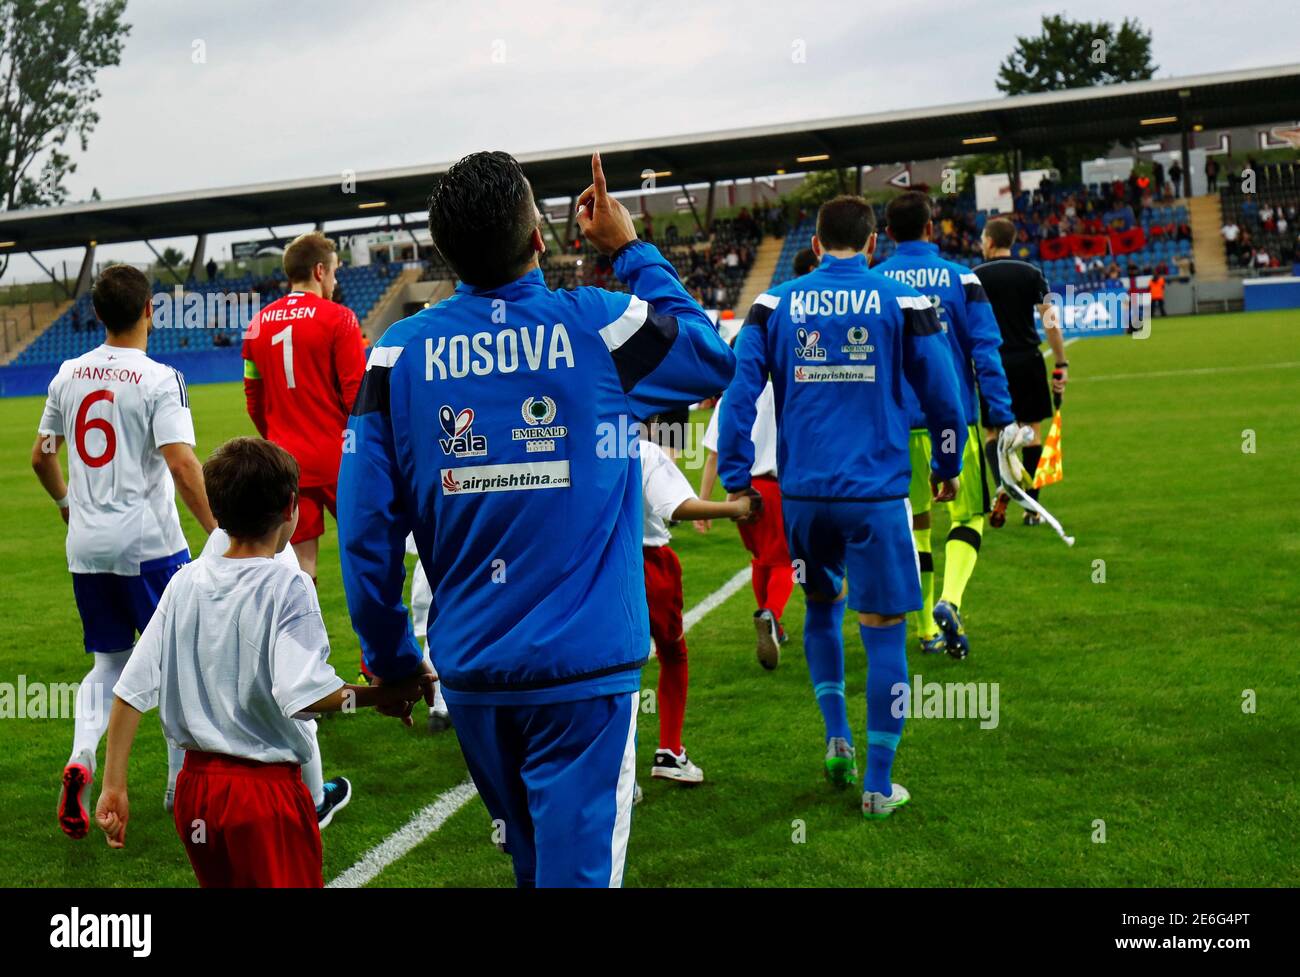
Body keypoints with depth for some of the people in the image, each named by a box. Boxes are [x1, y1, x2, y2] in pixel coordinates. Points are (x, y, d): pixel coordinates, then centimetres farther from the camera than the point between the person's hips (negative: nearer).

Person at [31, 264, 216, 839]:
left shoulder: (69, 375, 7)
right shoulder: (159, 380, -11)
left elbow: (41, 456, 16)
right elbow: (181, 463, -20)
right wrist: (217, 533, -16)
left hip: (86, 547, 5)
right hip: (148, 543, -5)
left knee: (110, 662, 17)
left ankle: (81, 757, -5)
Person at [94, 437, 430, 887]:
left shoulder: (185, 582, 2)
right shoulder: (287, 586, -14)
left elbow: (131, 690, 1)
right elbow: (303, 693, -27)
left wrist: (114, 786, 8)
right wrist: (379, 695, -13)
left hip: (195, 786, 6)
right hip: (267, 791, -6)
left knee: (221, 882, 22)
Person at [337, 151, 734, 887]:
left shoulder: (398, 353, -5)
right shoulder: (600, 328, -10)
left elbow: (365, 524, -3)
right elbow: (713, 359, 11)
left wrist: (390, 657, 9)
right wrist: (631, 249, 16)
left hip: (469, 672, 4)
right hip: (584, 667, -3)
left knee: (532, 859, 24)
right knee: (579, 866, 3)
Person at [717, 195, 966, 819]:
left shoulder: (774, 305, 3)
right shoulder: (902, 302, -1)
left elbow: (739, 394, -2)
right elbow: (942, 394, 4)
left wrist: (734, 480, 2)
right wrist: (947, 468, 19)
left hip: (803, 492, 2)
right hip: (876, 492, -2)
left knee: (820, 606, 25)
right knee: (883, 629, 5)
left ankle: (837, 738, 20)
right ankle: (878, 785, 10)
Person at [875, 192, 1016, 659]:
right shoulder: (961, 278, -2)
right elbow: (986, 352, -5)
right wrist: (1004, 418, -3)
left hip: (897, 423, 2)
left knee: (914, 523, 14)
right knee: (969, 515, 10)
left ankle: (928, 630, 19)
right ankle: (949, 600, -15)